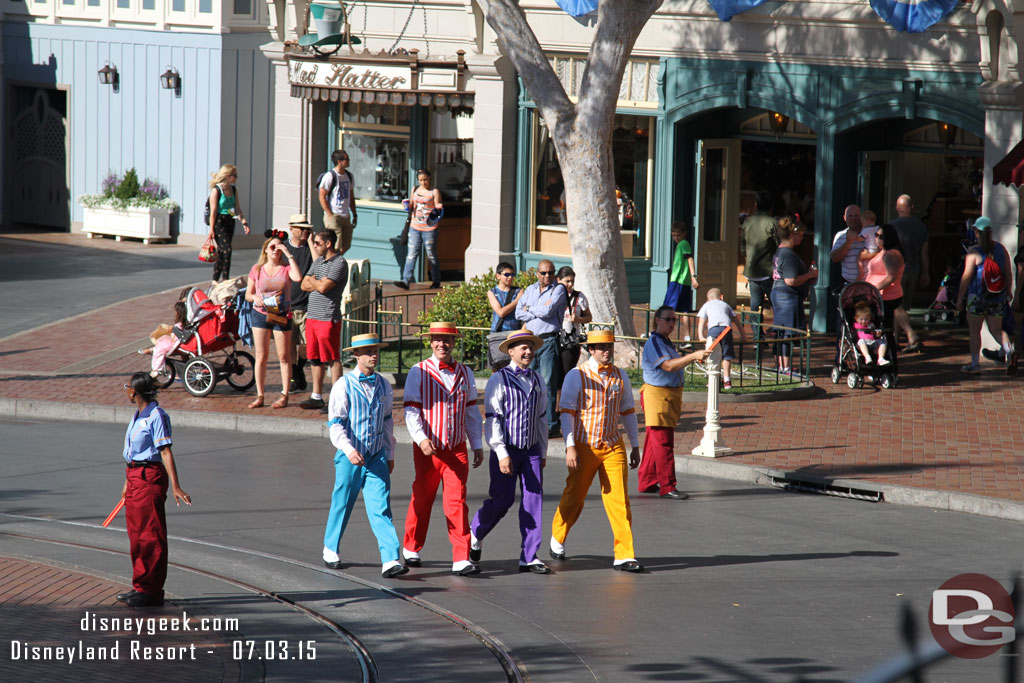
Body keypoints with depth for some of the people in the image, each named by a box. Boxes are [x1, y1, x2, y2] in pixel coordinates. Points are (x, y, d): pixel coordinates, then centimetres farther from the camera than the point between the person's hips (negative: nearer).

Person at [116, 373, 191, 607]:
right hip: (135, 476, 10)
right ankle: (140, 587, 22)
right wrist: (128, 483, 29)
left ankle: (151, 591, -1)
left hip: (150, 478, -10)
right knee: (136, 534, 14)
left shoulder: (156, 416, -15)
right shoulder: (138, 416, 13)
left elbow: (165, 452, -20)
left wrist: (175, 487, -24)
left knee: (150, 535, -5)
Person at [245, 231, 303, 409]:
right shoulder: (257, 269, 4)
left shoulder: (286, 268, -1)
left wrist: (289, 255, -17)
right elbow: (248, 294, 9)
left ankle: (284, 396, 8)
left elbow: (298, 277, -24)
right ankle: (260, 396, 9)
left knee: (283, 357, 2)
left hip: (281, 316, -2)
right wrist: (255, 298, -14)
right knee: (261, 356, 4)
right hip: (260, 314, 2)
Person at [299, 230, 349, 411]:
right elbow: (304, 285, 12)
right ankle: (316, 397, 18)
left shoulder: (339, 263, -11)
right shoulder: (318, 261, 17)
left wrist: (313, 280, 0)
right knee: (315, 359, 12)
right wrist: (318, 282, -5)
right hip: (312, 315, 8)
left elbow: (323, 287, -19)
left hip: (328, 318, -8)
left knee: (333, 359, -4)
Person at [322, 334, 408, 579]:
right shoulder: (343, 386, -7)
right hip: (350, 457, -2)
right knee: (342, 503, 12)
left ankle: (390, 560, -16)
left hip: (377, 457, 2)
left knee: (381, 508, -7)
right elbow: (335, 424, -11)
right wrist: (349, 450, -25)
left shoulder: (384, 386, 7)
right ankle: (331, 549, 35)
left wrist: (390, 455, 22)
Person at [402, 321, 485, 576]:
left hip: (457, 449, 2)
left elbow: (472, 412, 15)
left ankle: (462, 559, -11)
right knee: (422, 500, 11)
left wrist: (477, 445, 13)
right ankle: (411, 549, 31)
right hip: (427, 449, -2)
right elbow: (411, 411, -8)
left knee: (457, 502, -7)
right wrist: (421, 438, -23)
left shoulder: (464, 373, 8)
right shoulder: (419, 372, -3)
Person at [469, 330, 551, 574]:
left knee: (534, 500, -2)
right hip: (506, 450, -5)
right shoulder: (499, 380, -6)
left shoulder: (537, 381, 12)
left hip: (531, 451, 5)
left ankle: (529, 557, 2)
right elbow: (492, 418, -10)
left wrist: (543, 452, 19)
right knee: (501, 501, -2)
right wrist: (502, 453, -17)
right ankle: (475, 534, 26)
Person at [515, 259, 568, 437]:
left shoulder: (559, 290, 1)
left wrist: (529, 309, 3)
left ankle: (550, 425, -11)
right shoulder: (530, 289, 17)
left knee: (548, 383, -10)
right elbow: (519, 313, 7)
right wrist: (539, 312, -5)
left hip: (549, 341, -6)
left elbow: (547, 311, -13)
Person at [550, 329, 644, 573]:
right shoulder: (577, 376, -5)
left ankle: (624, 556, -8)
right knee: (574, 497, 8)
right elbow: (566, 412, -7)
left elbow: (628, 412, 18)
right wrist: (570, 447, -16)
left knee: (619, 499, -7)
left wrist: (635, 446, 17)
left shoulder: (620, 377, 9)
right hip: (584, 446, -3)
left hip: (613, 447, 3)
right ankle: (557, 539, 34)